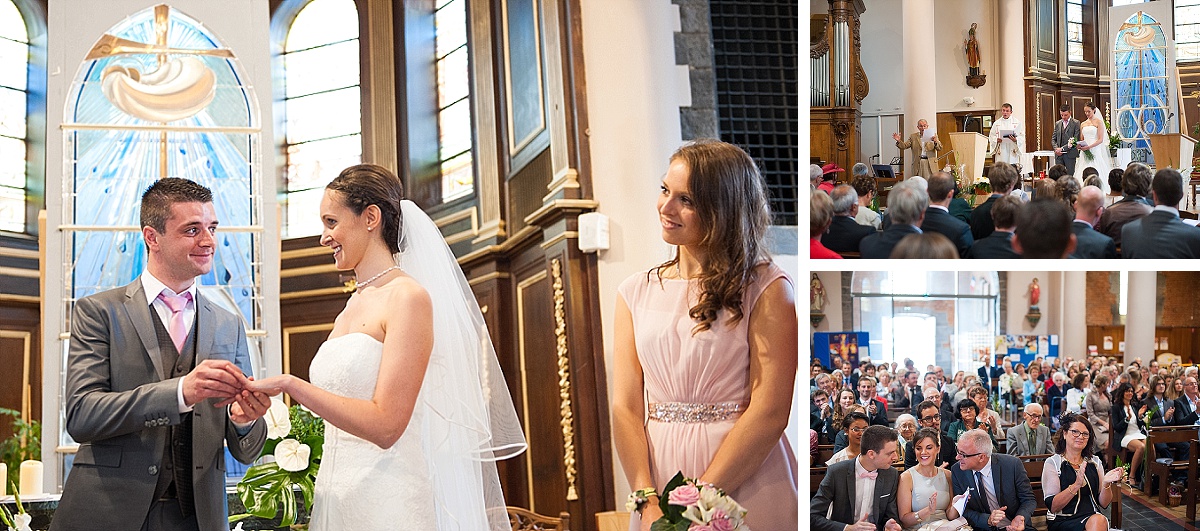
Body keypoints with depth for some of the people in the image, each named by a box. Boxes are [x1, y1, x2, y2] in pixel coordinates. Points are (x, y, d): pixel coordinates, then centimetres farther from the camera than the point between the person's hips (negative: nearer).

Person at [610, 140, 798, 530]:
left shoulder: (767, 289, -7)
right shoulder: (635, 293, 6)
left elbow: (770, 412, -14)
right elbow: (626, 408, 0)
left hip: (745, 488, -3)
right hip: (659, 475, 3)